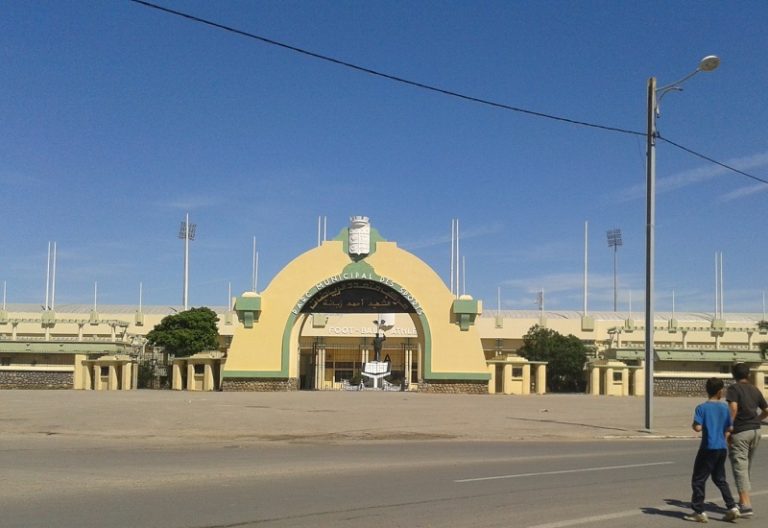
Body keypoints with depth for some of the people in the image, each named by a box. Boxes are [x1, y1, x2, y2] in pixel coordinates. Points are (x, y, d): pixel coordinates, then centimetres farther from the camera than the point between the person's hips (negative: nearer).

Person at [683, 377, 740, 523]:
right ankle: (732, 507, 14)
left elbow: (698, 428, -17)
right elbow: (728, 429, 6)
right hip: (722, 448, 5)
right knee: (720, 479, 20)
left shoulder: (701, 408, -10)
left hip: (708, 448, -5)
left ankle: (699, 512, 6)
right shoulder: (725, 407, 3)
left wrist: (693, 425, 3)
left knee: (698, 480, 4)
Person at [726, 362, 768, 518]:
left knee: (740, 468, -8)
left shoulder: (734, 389, -8)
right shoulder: (755, 390, 12)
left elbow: (733, 408, -22)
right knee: (747, 467, 18)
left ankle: (746, 506, -16)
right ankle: (743, 501, 27)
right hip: (755, 431, 7)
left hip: (740, 432, -7)